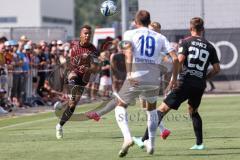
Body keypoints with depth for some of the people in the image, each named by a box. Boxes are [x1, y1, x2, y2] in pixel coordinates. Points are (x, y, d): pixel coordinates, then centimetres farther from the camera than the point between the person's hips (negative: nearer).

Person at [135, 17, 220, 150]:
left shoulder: (186, 42, 1)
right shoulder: (209, 47, 10)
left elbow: (180, 59, -13)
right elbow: (217, 69, 9)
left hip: (185, 82, -4)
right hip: (200, 85, 4)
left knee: (163, 109, -3)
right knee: (193, 111, 27)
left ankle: (146, 139, -9)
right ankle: (200, 143, 19)